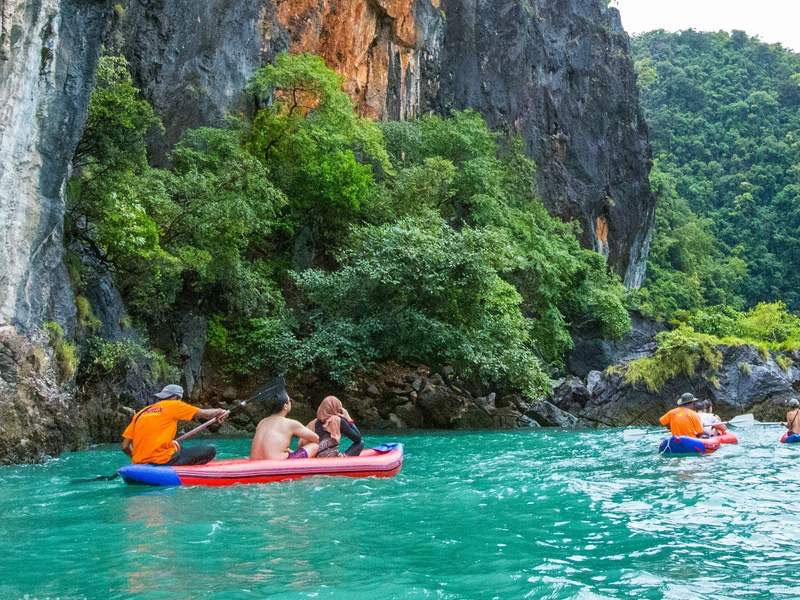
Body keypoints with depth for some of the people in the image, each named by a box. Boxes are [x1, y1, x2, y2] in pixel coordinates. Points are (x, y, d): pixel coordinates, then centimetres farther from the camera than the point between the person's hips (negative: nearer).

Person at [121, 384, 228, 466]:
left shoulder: (140, 413, 16)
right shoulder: (173, 405, 2)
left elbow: (125, 447, 12)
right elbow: (203, 413, 10)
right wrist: (220, 411, 28)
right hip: (163, 460, -7)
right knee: (210, 450, -5)